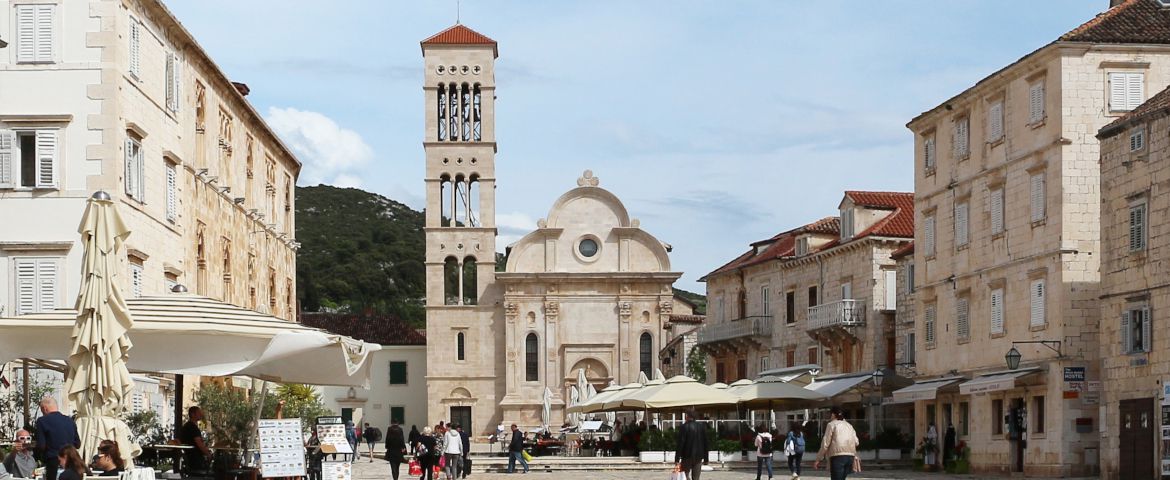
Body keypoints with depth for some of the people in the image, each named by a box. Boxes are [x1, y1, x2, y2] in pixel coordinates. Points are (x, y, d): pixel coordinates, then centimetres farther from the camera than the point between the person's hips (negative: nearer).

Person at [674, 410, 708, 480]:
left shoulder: (684, 427, -10)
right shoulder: (702, 427, 4)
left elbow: (680, 443, -12)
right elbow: (705, 443, 7)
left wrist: (677, 459, -10)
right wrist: (705, 459, 14)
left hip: (687, 456, -4)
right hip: (699, 457, 4)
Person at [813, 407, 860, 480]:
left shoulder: (831, 424, 3)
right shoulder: (849, 425, 21)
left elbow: (825, 443, -2)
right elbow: (856, 442, 14)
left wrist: (818, 459, 2)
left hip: (837, 456, -6)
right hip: (850, 456, 6)